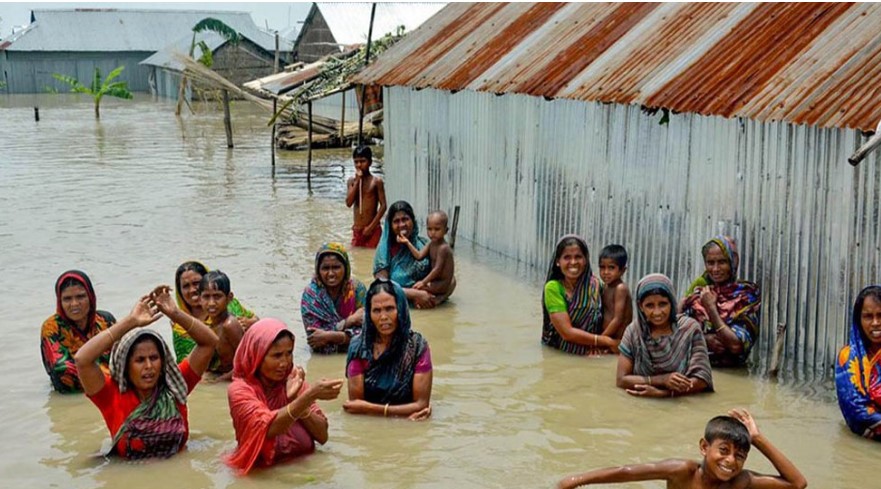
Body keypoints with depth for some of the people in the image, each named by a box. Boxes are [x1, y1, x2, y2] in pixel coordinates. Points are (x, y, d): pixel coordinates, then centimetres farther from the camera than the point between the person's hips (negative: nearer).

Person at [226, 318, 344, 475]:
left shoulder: (293, 380, 3)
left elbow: (322, 436, -2)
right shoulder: (240, 389, -8)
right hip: (263, 472, -3)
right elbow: (268, 427, -24)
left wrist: (295, 398, -12)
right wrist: (310, 395, -32)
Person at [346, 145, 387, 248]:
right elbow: (349, 203, -7)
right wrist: (357, 181, -10)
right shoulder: (352, 181, 6)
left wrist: (371, 227, -12)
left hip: (373, 230, -4)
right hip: (357, 229, 4)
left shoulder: (377, 181, -4)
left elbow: (383, 206, -7)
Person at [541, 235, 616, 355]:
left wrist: (597, 344, -14)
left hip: (591, 354, 3)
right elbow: (567, 332, -17)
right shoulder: (553, 288, -12)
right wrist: (608, 342, -15)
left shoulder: (595, 284, -1)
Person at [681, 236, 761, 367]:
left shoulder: (748, 294, -1)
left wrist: (711, 307, -9)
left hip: (728, 370, -3)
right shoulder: (699, 287, 9)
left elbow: (736, 346, -11)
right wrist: (705, 339, -9)